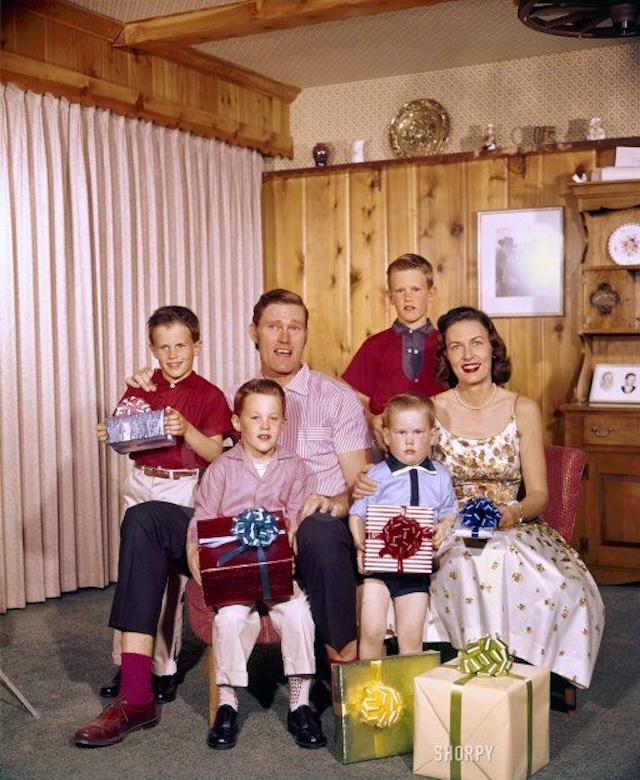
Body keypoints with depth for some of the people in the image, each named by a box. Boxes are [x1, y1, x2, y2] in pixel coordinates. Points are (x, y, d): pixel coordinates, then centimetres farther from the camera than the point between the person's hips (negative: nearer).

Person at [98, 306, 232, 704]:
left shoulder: (209, 395, -3)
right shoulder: (140, 389, 7)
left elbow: (215, 452, -11)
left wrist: (186, 429, -25)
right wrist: (108, 436, -10)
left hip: (182, 489, -4)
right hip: (140, 483, 4)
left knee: (169, 579, -1)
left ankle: (164, 668, 13)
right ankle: (125, 664, 19)